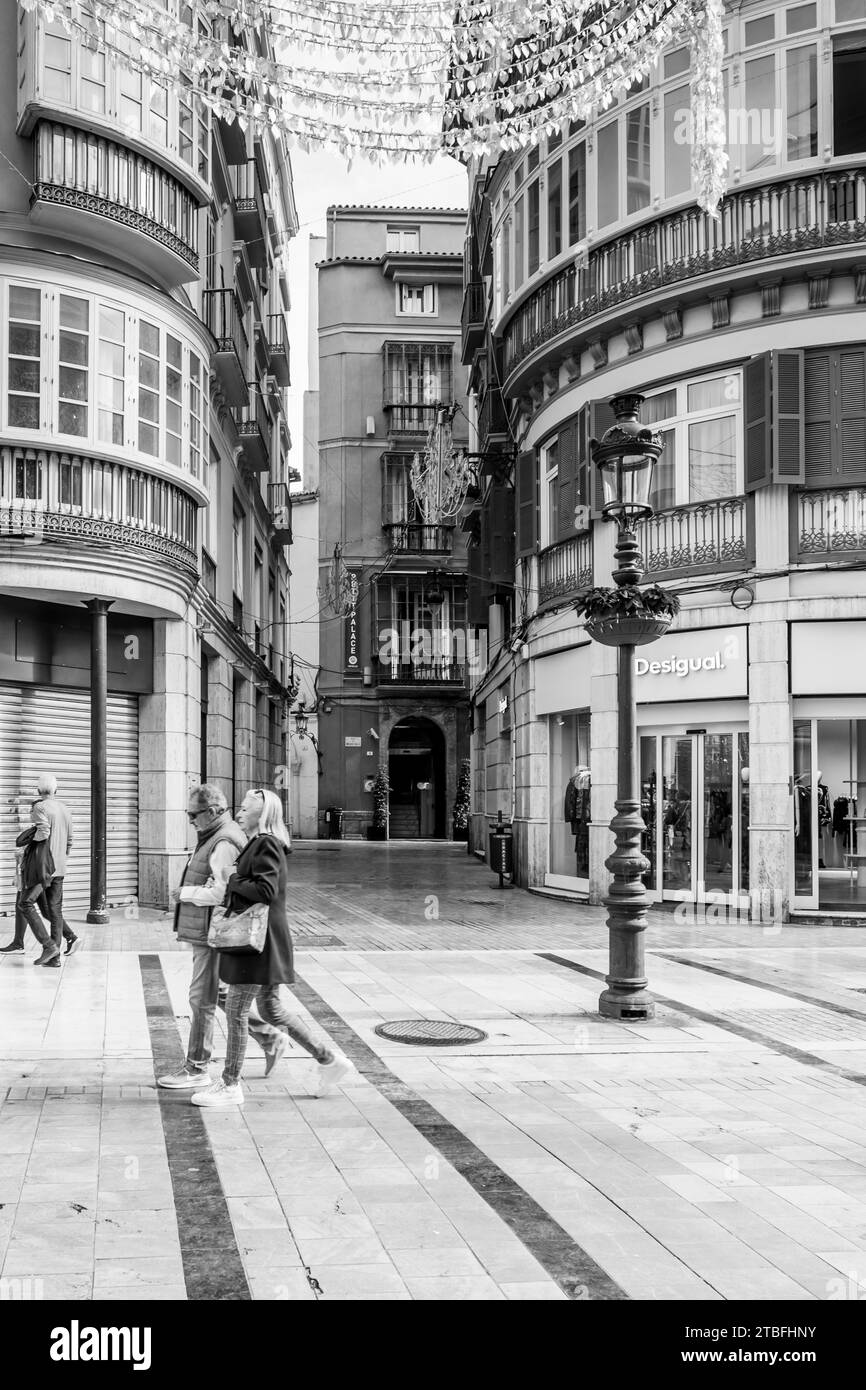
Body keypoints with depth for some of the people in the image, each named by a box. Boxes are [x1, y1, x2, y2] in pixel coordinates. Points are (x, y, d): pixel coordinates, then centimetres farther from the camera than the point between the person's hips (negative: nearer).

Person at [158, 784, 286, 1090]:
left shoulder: (224, 844, -18)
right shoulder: (211, 838, 15)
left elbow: (222, 892, -26)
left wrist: (185, 892, -16)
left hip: (215, 935, -11)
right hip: (204, 931, 11)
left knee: (202, 999, -3)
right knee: (220, 994, 17)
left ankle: (197, 1069, 6)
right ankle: (270, 1039, 25)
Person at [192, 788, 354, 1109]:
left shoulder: (266, 845, -15)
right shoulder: (258, 844, 16)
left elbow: (266, 890, -25)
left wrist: (234, 880, -14)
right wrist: (230, 892, 8)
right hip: (254, 937, 10)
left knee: (236, 1011, -2)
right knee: (270, 1009, 15)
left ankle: (230, 1086, 7)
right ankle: (330, 1060, 20)